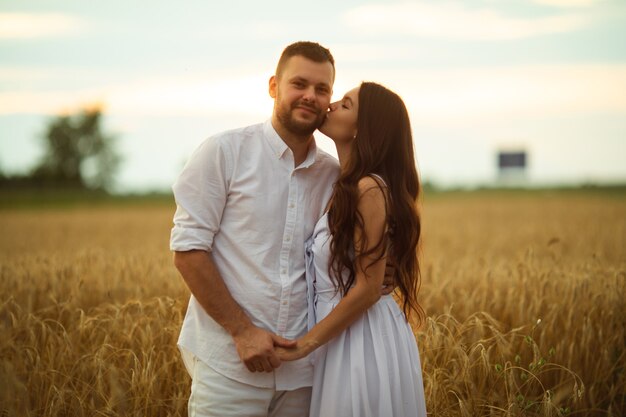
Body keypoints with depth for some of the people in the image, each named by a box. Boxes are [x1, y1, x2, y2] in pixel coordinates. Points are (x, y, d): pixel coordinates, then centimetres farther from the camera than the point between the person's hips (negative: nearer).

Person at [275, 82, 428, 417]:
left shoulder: (369, 188, -18)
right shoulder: (347, 187, 10)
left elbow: (367, 288, -20)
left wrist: (307, 342, -16)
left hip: (362, 339, -9)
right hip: (343, 334, 9)